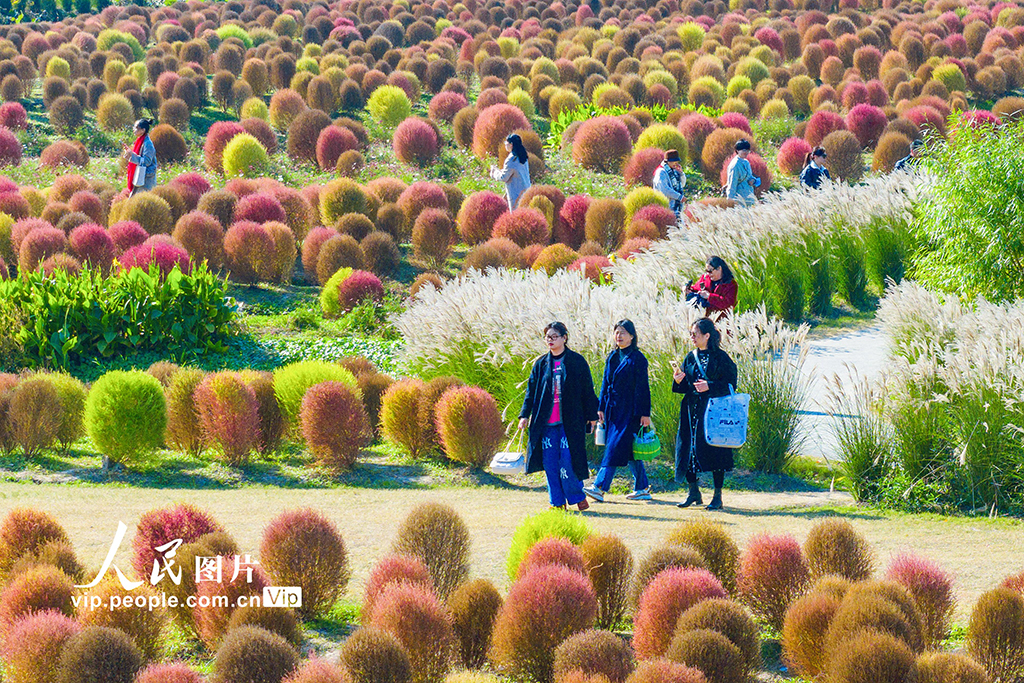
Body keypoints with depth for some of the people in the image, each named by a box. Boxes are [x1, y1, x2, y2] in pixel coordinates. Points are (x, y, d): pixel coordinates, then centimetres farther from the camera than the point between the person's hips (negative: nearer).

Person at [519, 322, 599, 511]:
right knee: (550, 462, 1)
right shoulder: (541, 364, 10)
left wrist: (592, 416, 2)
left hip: (569, 421, -4)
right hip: (546, 422, 4)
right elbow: (531, 391, 12)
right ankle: (557, 501, 8)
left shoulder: (576, 361, 1)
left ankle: (577, 496, 10)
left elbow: (587, 390, 4)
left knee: (567, 459, -8)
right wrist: (525, 415, 4)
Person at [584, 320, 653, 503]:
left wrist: (645, 413, -11)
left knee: (615, 448, -12)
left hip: (629, 411, -7)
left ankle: (600, 488, -18)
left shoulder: (637, 359, -7)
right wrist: (601, 407, 12)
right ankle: (642, 488, 18)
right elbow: (605, 383, 17)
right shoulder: (612, 357, 14)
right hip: (613, 410, 7)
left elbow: (643, 387, -9)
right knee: (629, 450, 11)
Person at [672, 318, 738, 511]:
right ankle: (694, 493, 12)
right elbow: (684, 388, 15)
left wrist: (710, 386, -20)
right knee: (690, 449, 1)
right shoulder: (691, 358, 12)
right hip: (692, 412, 5)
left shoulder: (720, 357, -5)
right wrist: (678, 381, -6)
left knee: (715, 452, -3)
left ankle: (718, 496, 3)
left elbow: (730, 384, -8)